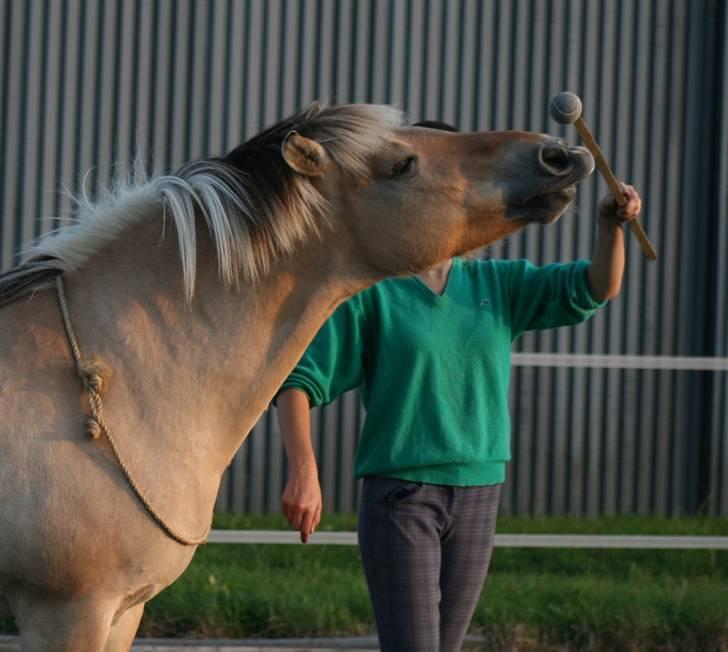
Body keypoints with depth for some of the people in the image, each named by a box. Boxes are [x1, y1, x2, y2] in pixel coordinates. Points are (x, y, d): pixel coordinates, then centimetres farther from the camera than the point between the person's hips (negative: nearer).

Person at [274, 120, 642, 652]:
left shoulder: (498, 285, 8)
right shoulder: (370, 293, -4)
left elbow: (597, 288, -2)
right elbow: (297, 381, -8)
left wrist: (612, 225, -22)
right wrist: (303, 470, -22)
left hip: (476, 495, 5)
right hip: (399, 494, -5)